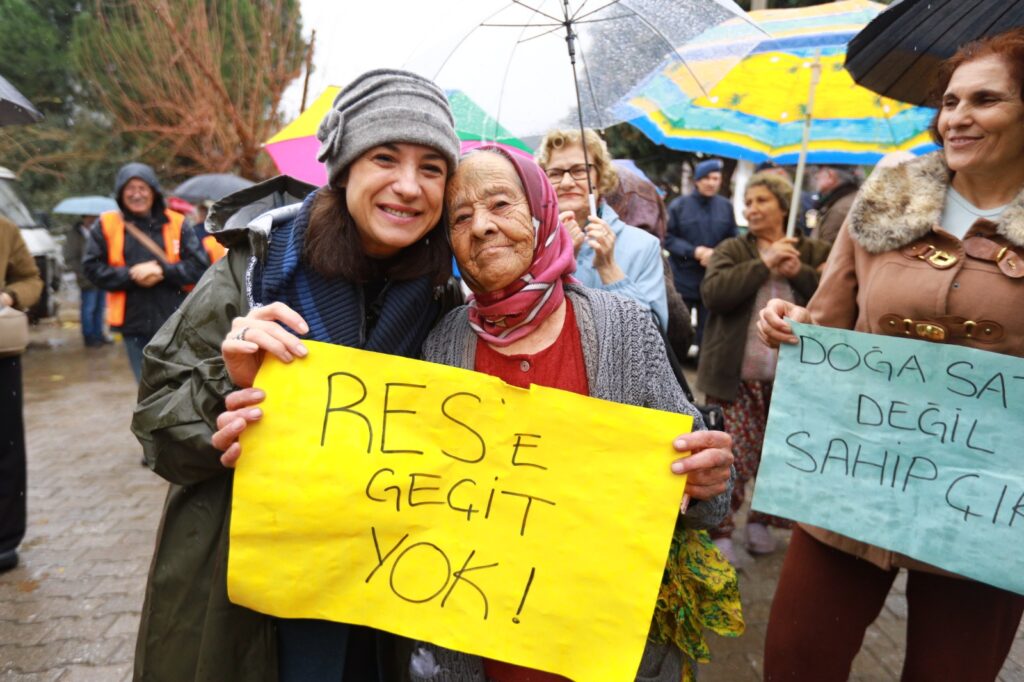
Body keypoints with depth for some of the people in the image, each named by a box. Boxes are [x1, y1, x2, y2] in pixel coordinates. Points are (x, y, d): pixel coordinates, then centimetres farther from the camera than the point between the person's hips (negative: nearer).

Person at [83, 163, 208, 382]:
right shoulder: (106, 225, 4)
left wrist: (163, 271, -15)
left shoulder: (176, 223, 2)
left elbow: (199, 265, -3)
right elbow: (92, 267, 0)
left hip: (175, 323, -1)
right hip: (134, 323, 1)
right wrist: (131, 275, -13)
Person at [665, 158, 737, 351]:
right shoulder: (679, 205, -4)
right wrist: (694, 251, -18)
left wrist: (716, 254, -14)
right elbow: (667, 237, -7)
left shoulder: (726, 206, 3)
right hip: (682, 280, -2)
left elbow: (734, 240, 5)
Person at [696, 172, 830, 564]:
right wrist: (764, 262, -14)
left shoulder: (813, 252, 8)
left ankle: (761, 520, 33)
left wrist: (797, 272, -14)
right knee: (731, 460, -1)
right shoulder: (731, 250, 5)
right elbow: (713, 292, -14)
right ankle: (720, 531, 14)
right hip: (735, 378, -1)